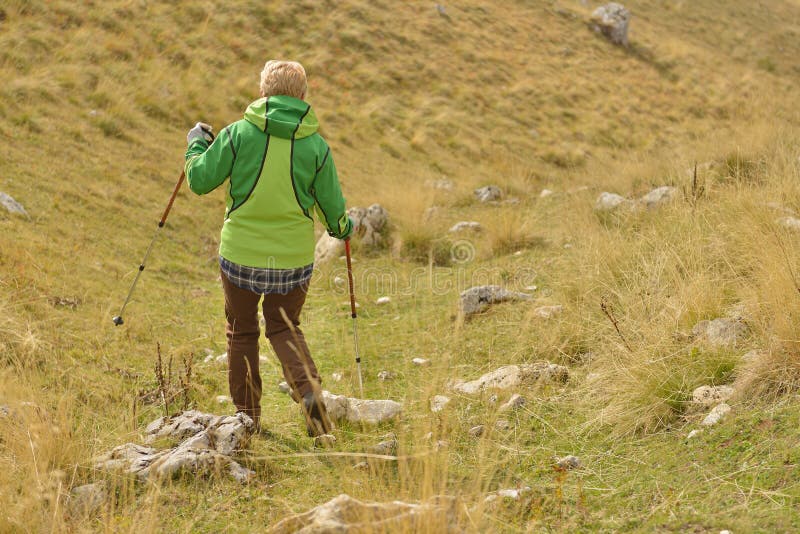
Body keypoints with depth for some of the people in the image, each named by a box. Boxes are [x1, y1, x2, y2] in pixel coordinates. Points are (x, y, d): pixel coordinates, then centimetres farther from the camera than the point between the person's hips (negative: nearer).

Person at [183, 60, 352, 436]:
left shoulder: (238, 133, -10)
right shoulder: (315, 145, -4)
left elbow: (199, 181, -4)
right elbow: (332, 206, 4)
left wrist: (196, 144, 16)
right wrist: (341, 228, 27)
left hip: (241, 254, -1)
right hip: (294, 259, 2)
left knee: (241, 332, 17)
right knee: (284, 328, 20)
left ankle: (246, 417, 24)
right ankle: (310, 391, -5)